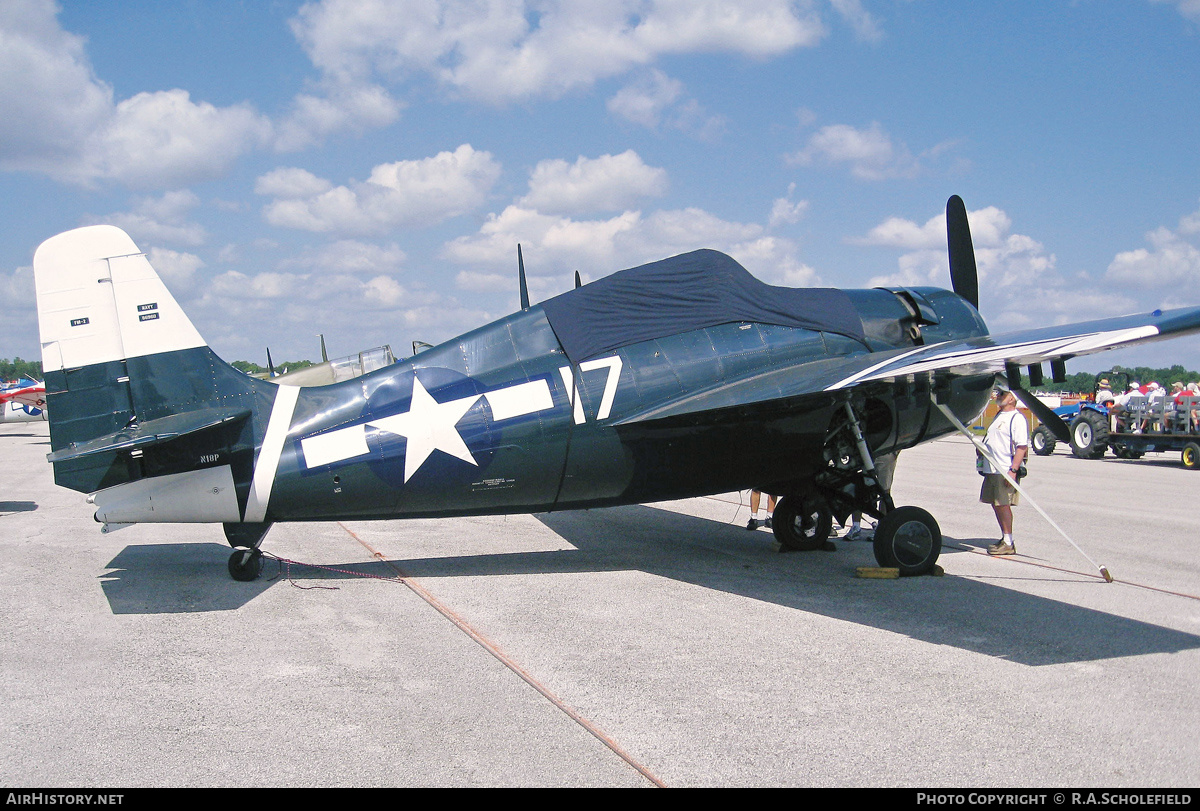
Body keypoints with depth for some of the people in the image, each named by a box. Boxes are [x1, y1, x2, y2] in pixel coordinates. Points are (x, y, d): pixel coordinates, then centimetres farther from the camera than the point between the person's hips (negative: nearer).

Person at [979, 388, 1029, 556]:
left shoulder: (1017, 418, -12)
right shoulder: (999, 416, 19)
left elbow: (1022, 446, -19)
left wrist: (1013, 470, -24)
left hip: (1005, 471, -9)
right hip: (992, 470, 9)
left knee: (1003, 504, -8)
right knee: (996, 505, 12)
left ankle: (1008, 543, -2)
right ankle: (1005, 538, 21)